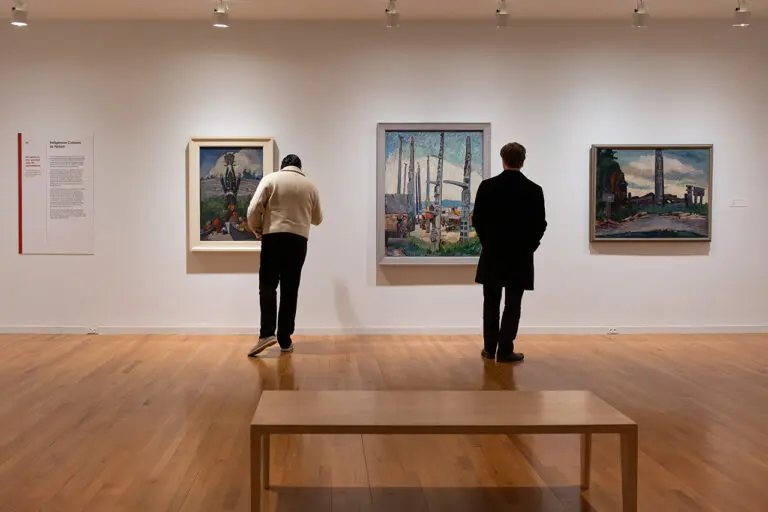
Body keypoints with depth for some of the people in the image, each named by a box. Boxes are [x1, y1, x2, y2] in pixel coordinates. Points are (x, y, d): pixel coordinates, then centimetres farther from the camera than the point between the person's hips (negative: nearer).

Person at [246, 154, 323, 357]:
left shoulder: (270, 179, 3)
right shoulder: (310, 185, 11)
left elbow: (254, 208, -6)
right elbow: (317, 219, 20)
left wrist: (256, 228, 11)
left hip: (273, 236, -2)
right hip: (298, 239, 2)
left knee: (268, 286, 1)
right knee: (290, 290, 6)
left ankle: (267, 333, -16)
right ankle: (285, 340, 7)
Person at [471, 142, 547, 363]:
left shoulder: (487, 186, -6)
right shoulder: (534, 190, -6)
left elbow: (477, 220, -2)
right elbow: (540, 225, -4)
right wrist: (529, 246, 11)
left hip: (492, 254, 1)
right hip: (521, 255, -1)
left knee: (491, 303, 12)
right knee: (512, 305, 4)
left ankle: (490, 347, 18)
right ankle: (505, 350, 4)